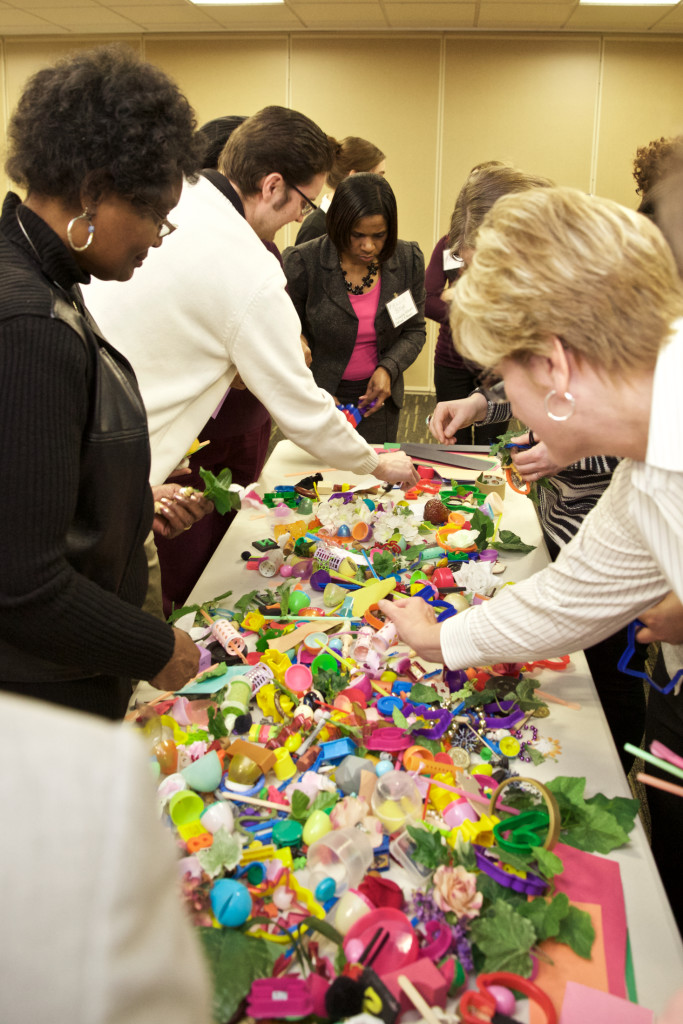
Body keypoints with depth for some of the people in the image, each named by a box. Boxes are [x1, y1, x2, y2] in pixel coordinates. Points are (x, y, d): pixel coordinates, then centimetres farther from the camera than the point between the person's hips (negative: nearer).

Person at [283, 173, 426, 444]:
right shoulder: (303, 262, -15)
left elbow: (414, 331, 5)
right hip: (318, 394, -2)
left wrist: (388, 369, -13)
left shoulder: (409, 260, -6)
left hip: (377, 397, 3)